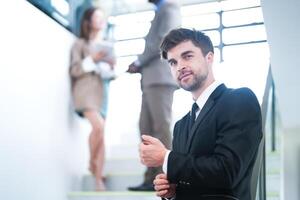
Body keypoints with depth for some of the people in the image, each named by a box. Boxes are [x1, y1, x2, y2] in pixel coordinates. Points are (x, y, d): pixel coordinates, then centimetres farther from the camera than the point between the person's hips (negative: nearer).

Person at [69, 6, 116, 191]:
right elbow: (74, 70, -2)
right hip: (86, 89, -5)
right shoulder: (80, 44, 6)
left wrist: (111, 67, -1)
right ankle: (92, 163, -1)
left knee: (101, 134, -2)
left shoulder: (108, 46, 20)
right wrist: (92, 60, -14)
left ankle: (99, 180, -1)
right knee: (98, 126, -26)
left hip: (103, 91, 5)